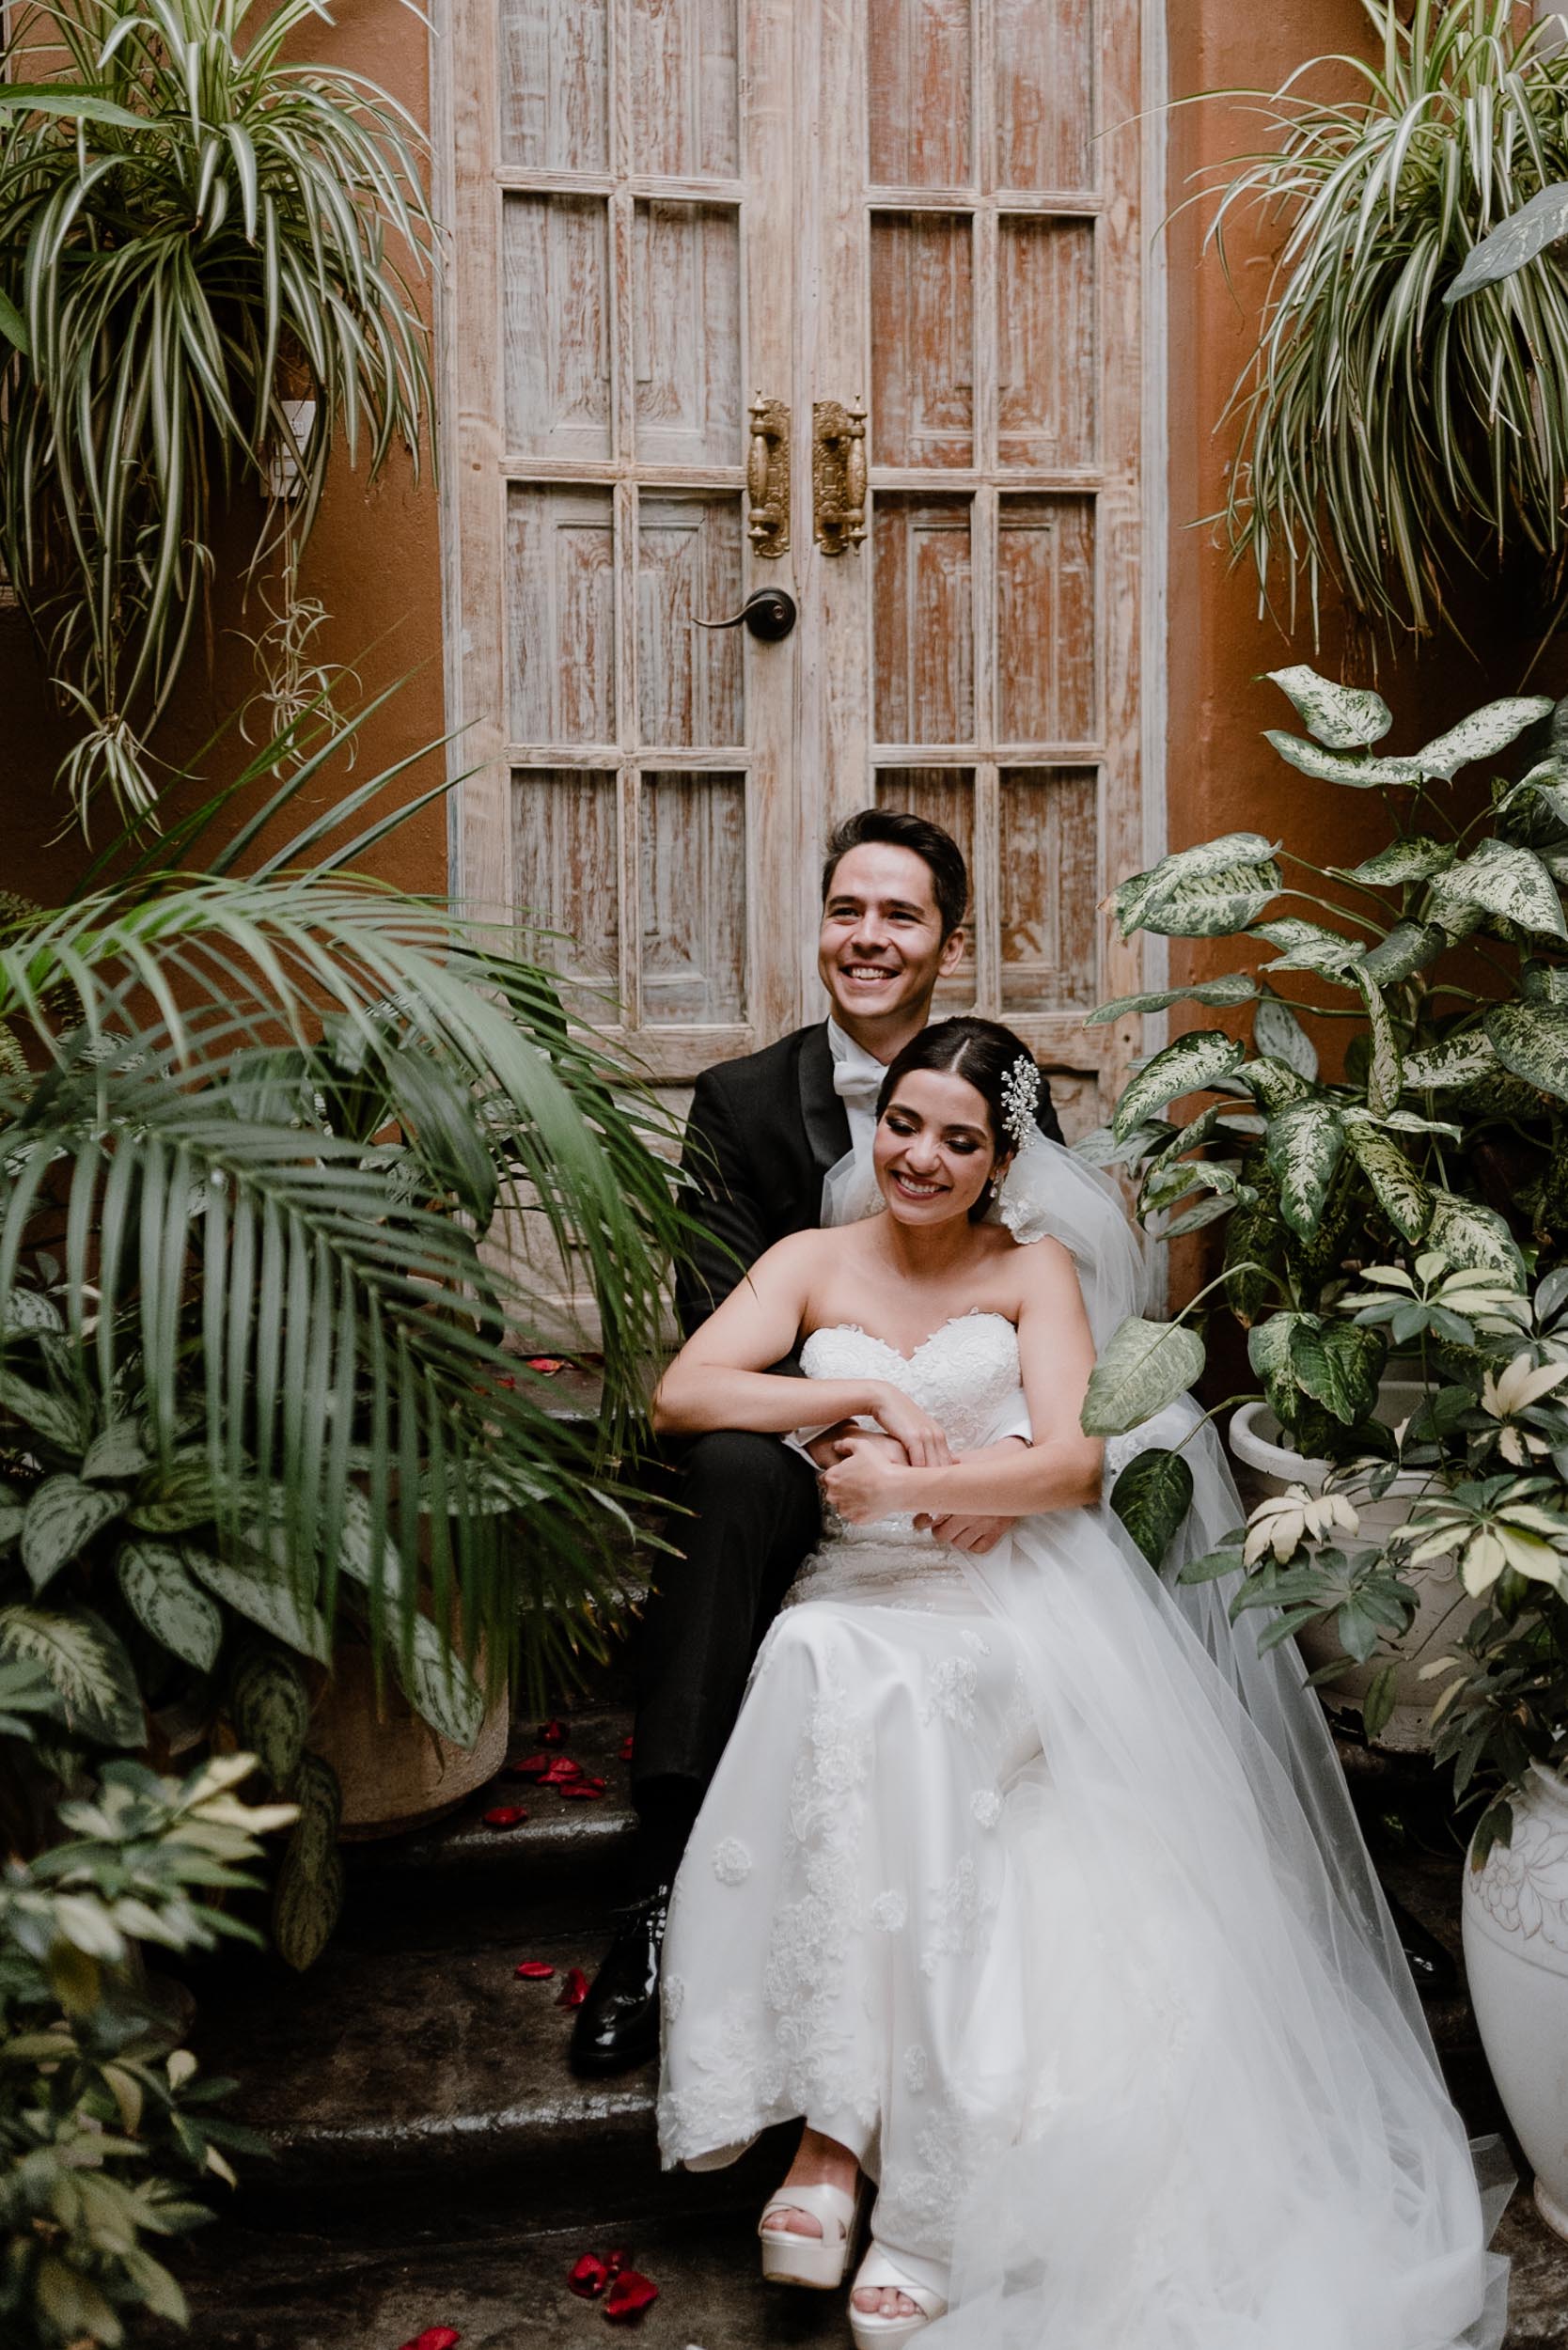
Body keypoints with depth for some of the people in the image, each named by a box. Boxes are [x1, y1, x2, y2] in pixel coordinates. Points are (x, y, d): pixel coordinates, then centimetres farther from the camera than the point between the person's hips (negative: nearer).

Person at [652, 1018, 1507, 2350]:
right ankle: (850, 2118, -28)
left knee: (888, 1702, -35)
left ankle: (840, 2133, -28)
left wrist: (905, 1484, -14)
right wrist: (869, 1393, -8)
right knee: (819, 1678, -35)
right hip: (863, 1595, 2)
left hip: (1015, 1602, -2)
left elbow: (1076, 1463, -3)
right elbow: (681, 1393, 0)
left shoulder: (1036, 1270, 9)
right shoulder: (815, 1264, 14)